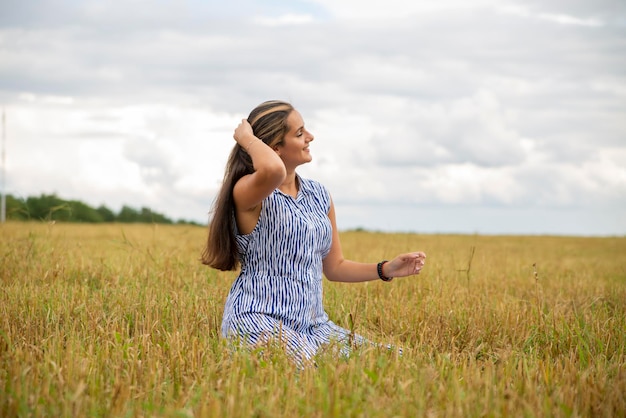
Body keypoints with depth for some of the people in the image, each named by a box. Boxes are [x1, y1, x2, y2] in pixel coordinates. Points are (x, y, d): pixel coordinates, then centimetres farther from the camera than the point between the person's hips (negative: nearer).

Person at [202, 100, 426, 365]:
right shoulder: (248, 191, -10)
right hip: (258, 321, -8)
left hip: (312, 323, 8)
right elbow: (273, 170, -36)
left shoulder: (318, 195, 14)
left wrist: (386, 269, 4)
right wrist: (246, 137, -16)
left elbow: (334, 267, 20)